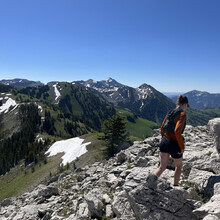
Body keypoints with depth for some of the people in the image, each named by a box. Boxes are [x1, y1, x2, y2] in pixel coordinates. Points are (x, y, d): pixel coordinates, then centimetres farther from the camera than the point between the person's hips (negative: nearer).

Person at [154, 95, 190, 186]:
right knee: (179, 165, 22)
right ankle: (175, 185, 35)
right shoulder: (182, 114, -15)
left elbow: (162, 128, 11)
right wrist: (182, 147, -16)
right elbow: (177, 131, -25)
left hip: (164, 142, 6)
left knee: (162, 167, 16)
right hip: (174, 144, -6)